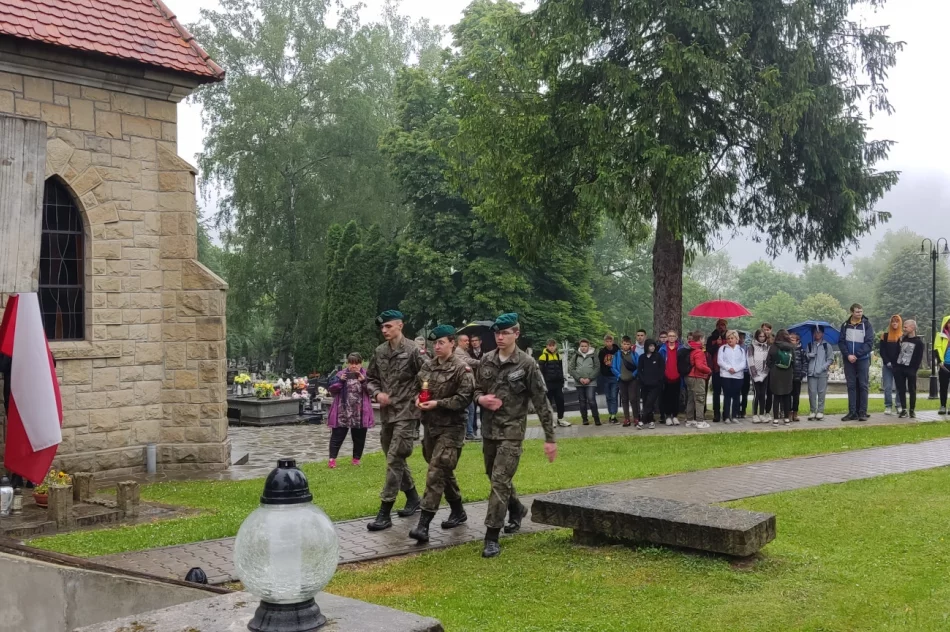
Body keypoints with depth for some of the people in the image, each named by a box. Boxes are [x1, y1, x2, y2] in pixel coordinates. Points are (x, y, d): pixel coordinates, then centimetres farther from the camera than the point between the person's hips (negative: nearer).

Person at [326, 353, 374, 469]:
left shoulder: (366, 375, 3)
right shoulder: (341, 374, 5)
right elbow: (332, 389, -2)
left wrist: (364, 381, -22)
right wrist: (340, 380, -17)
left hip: (360, 414, 0)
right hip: (342, 413, 0)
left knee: (359, 437, 9)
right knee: (337, 435, -1)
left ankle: (356, 458, 22)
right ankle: (332, 458, -1)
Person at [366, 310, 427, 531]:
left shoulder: (412, 350, -9)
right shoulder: (379, 352, 8)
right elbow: (370, 379, 15)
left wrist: (420, 398, -15)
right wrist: (377, 393, -3)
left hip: (406, 413, -7)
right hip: (387, 413, 7)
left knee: (395, 459, -10)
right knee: (395, 459, 16)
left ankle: (384, 513, -8)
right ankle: (413, 498, 35)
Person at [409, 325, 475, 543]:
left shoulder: (462, 368, -11)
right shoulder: (429, 365, 9)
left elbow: (464, 398, -16)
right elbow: (417, 386, 21)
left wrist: (437, 404, -21)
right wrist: (418, 397, -1)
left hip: (451, 427, -8)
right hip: (430, 425, 8)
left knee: (436, 473, -13)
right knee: (444, 471, 18)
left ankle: (423, 526, -15)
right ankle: (458, 511, 35)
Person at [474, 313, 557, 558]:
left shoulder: (527, 364, -11)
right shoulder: (486, 360, 3)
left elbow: (541, 402, -10)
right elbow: (477, 390, 15)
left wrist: (550, 438, -11)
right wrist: (481, 399, -10)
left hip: (512, 431, -6)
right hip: (489, 429, 6)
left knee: (500, 481, -12)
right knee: (495, 478, 19)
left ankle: (491, 538, -8)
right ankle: (517, 509, 46)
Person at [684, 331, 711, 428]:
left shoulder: (690, 350, 11)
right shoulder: (699, 351, -16)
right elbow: (700, 365, -25)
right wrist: (709, 370, -10)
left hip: (690, 376, 9)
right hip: (698, 378, -9)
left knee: (690, 400, 13)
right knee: (700, 400, -5)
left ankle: (689, 420, 17)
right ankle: (700, 421, -6)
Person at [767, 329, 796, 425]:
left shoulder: (773, 347, -7)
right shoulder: (791, 347, -1)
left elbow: (769, 361, -4)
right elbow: (794, 362, 2)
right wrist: (792, 373, 13)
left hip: (776, 374, -2)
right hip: (788, 375, 2)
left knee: (776, 396, 1)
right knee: (787, 396, 10)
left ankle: (775, 418, -2)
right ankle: (786, 418, 13)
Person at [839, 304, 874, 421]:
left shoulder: (866, 325, -1)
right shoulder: (845, 325, 5)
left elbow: (869, 342, -7)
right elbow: (841, 342, 3)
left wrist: (856, 355, -14)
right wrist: (848, 355, -12)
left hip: (863, 359, -2)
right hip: (849, 360, 2)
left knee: (863, 385, -1)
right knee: (851, 386, 4)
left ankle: (863, 412, 2)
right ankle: (852, 412, 7)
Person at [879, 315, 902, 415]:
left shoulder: (903, 336, 5)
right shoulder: (885, 336, 9)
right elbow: (881, 350, 4)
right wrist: (887, 362, -7)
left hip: (899, 366, -1)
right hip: (887, 365, 1)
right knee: (887, 387, 0)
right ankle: (888, 407, 4)